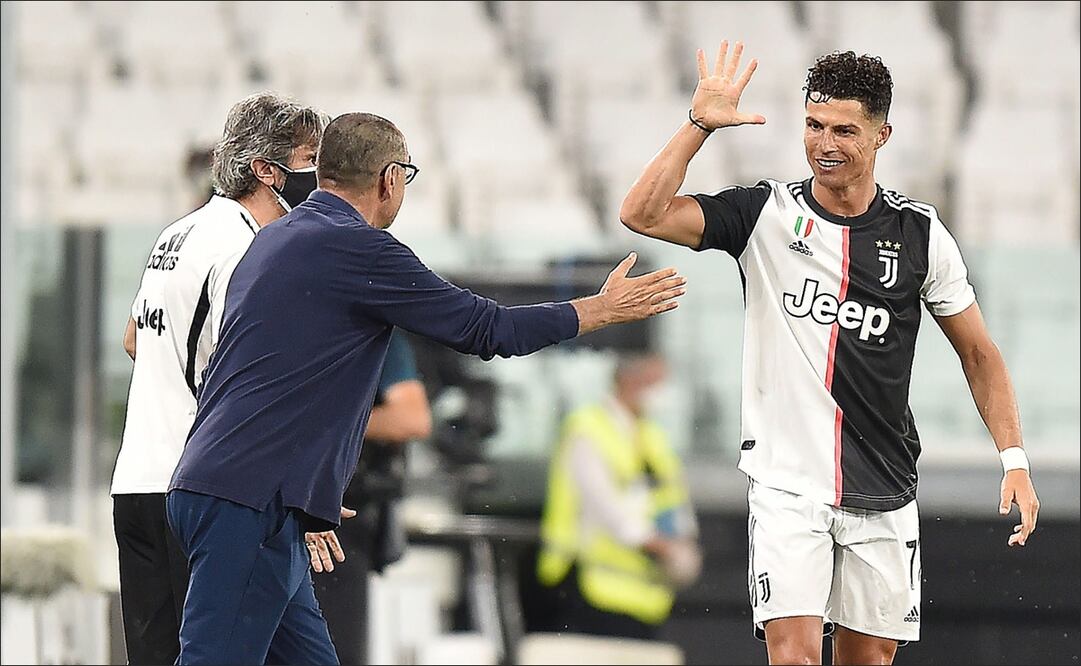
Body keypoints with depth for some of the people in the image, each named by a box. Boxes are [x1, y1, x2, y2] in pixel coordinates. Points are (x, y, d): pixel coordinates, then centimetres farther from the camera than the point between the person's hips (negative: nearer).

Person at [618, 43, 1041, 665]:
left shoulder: (920, 233, 2)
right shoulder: (765, 213, -2)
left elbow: (978, 352, 10)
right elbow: (644, 214, -13)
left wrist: (1014, 458, 2)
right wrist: (699, 125, -19)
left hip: (884, 493, 2)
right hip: (787, 481, -2)